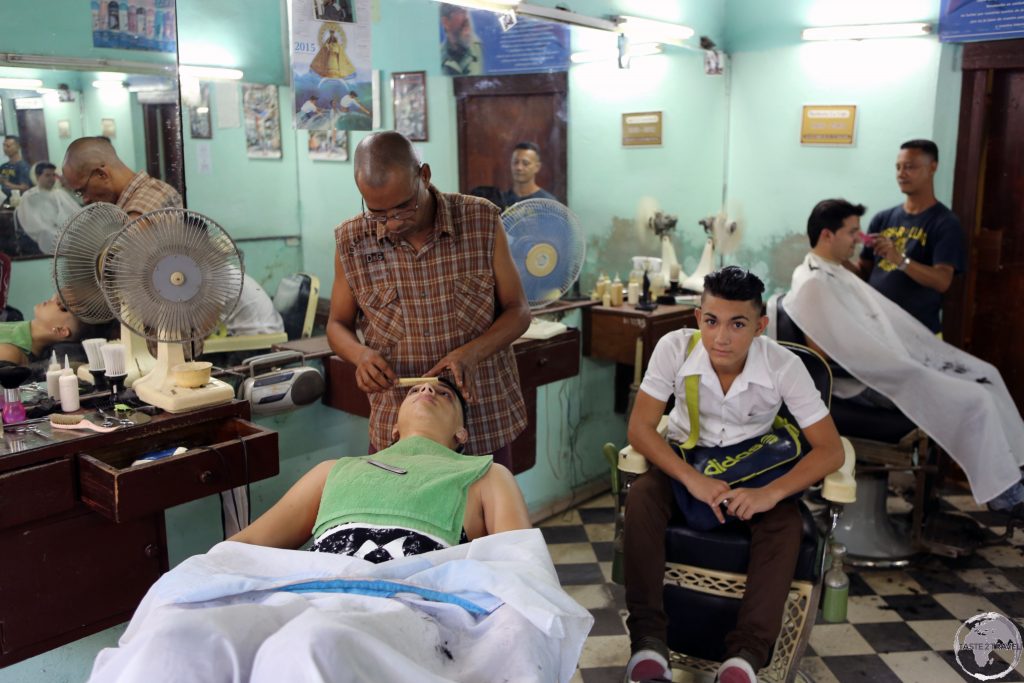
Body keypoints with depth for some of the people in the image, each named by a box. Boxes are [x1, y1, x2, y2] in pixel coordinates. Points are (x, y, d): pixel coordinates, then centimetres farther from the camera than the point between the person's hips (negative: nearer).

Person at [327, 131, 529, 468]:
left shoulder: (483, 222, -8)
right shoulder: (352, 241, -6)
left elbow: (518, 312, -3)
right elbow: (338, 325, 6)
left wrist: (470, 353, -21)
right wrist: (361, 355, -16)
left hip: (485, 422, 0)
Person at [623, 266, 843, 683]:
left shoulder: (784, 366, -22)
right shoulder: (674, 348, -22)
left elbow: (830, 449, -19)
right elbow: (640, 427, -19)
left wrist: (770, 493, -35)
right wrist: (692, 479, -33)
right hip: (686, 458, 0)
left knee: (786, 525, -30)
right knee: (641, 498, -30)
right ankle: (648, 640, -23)